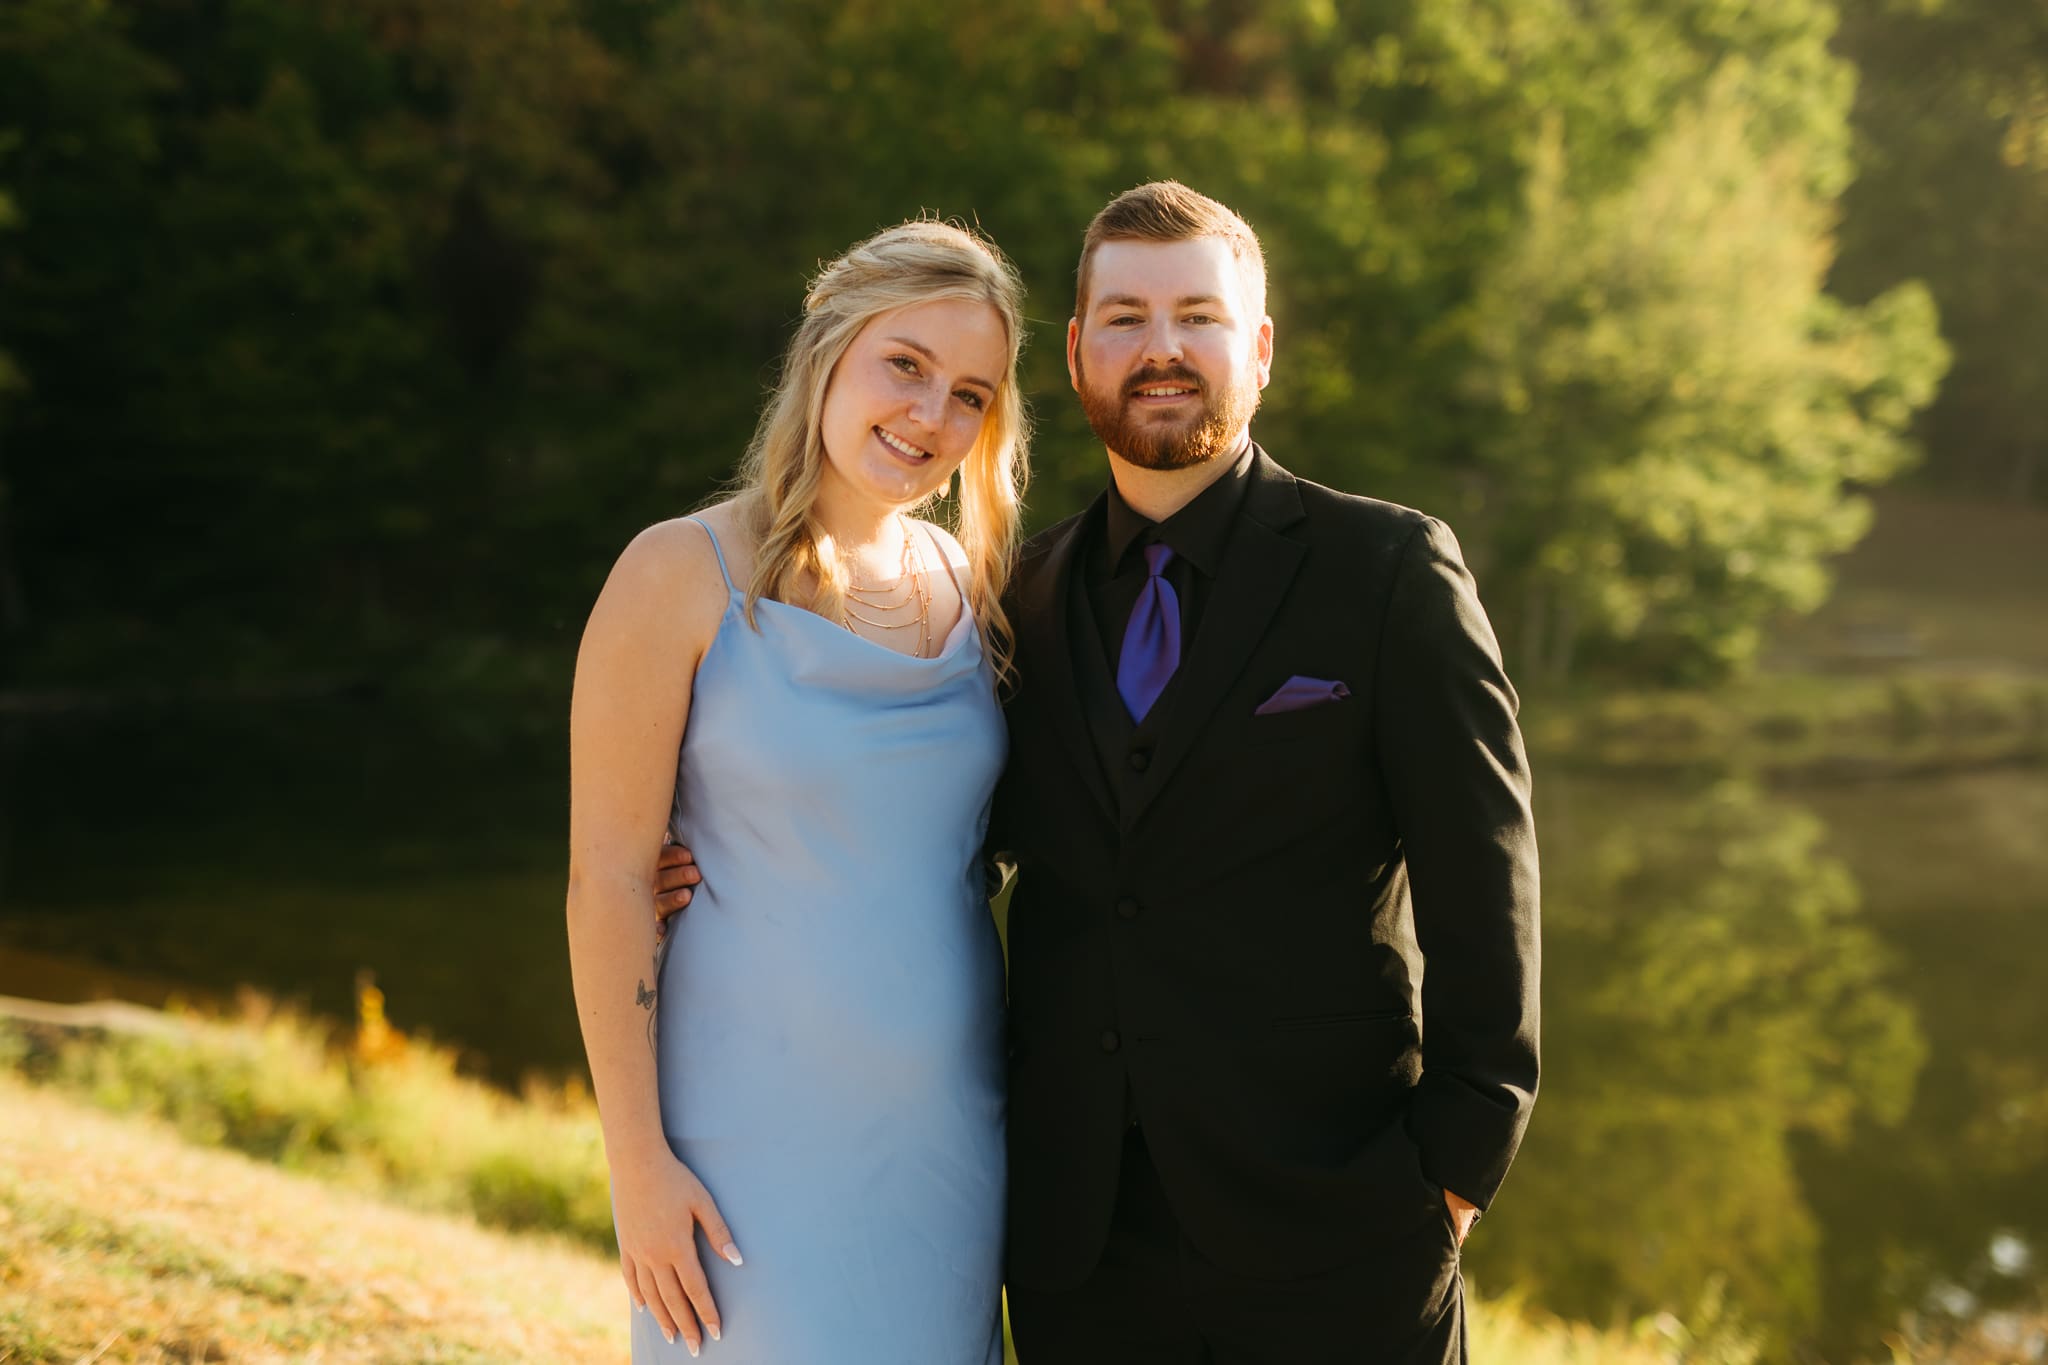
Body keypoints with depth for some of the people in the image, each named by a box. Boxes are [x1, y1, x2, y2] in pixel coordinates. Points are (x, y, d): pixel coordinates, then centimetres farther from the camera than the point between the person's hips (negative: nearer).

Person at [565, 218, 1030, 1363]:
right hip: (760, 1132, -5)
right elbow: (607, 880, -11)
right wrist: (636, 1160, -13)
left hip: (954, 1136, 5)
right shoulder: (685, 575, -10)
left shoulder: (970, 585, 6)